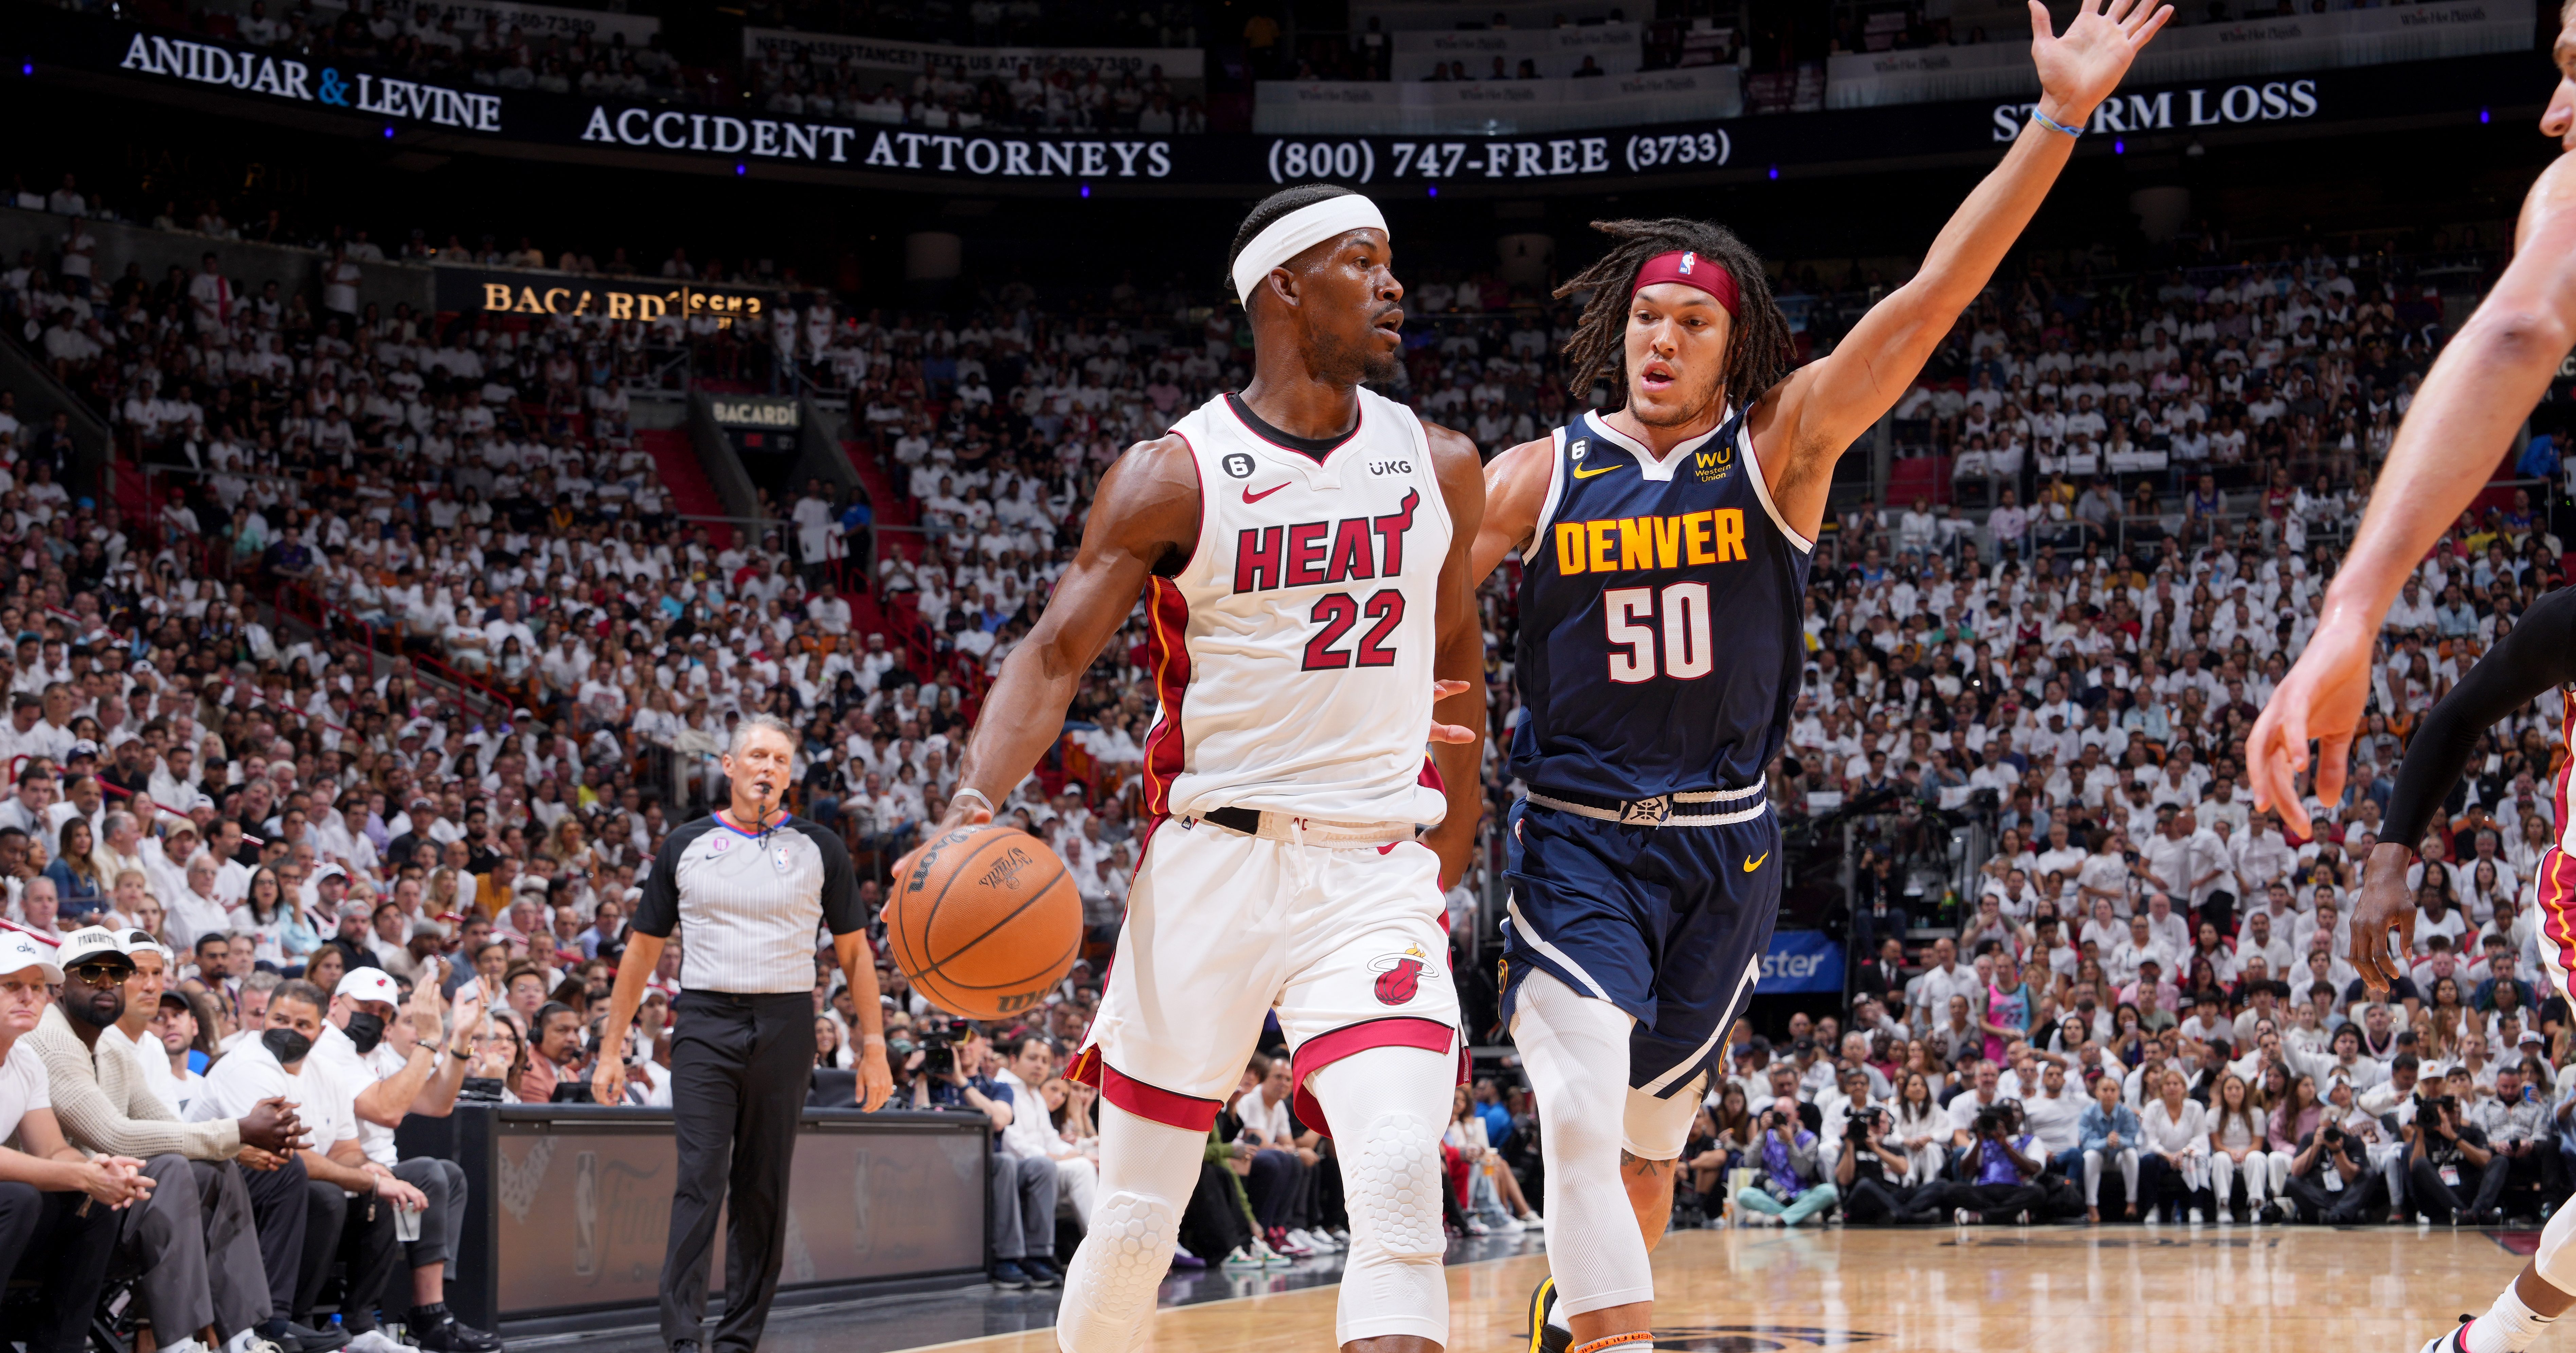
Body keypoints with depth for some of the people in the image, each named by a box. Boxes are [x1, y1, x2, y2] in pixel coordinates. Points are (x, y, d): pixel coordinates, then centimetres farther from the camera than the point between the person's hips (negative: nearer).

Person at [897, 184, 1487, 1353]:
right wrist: (972, 807, -25)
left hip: (1376, 874, 2)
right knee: (1137, 1214, 5)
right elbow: (1055, 653, -8)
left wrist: (1451, 844, 21)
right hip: (1210, 862, -1)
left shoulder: (1439, 467, 6)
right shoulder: (1174, 477, -5)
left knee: (1400, 1177, -19)